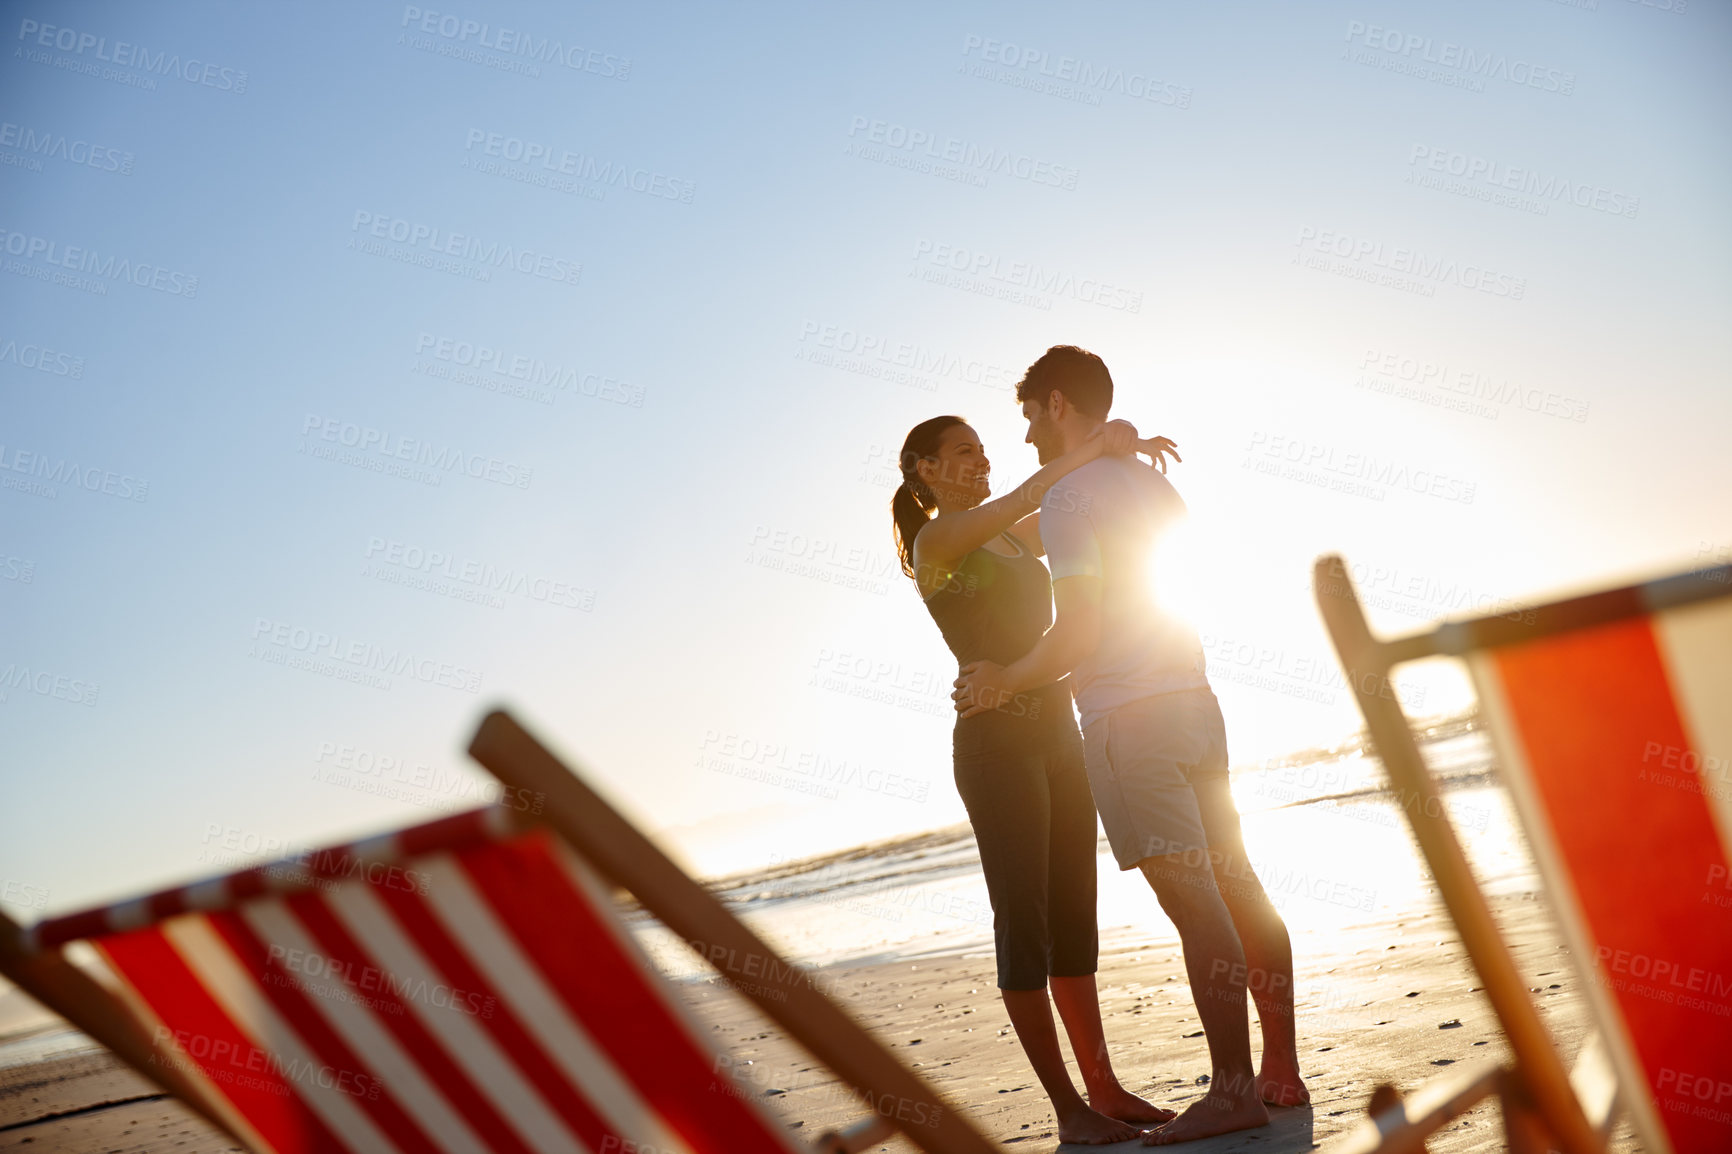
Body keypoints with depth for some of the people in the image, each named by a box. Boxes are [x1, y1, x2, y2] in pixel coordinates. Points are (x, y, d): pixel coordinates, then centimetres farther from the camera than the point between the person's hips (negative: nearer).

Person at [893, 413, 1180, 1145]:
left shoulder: (1016, 538, 18)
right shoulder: (936, 539, -4)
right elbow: (1015, 503, -21)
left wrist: (1126, 450, 2)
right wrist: (1092, 446, -18)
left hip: (1056, 734, 8)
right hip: (995, 741, -8)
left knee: (1073, 915, 9)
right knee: (1024, 920, -4)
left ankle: (1104, 1086, 17)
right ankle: (1068, 1107, 2)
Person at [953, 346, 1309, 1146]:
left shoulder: (1068, 497, -8)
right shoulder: (1155, 486, 19)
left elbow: (1079, 631, -16)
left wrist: (1006, 683, -3)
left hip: (1127, 715, -9)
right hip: (1192, 698, 9)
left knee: (1193, 901, -7)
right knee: (1236, 888, 9)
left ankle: (1233, 1088, -1)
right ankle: (1282, 1072, 17)